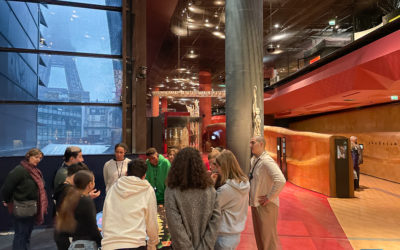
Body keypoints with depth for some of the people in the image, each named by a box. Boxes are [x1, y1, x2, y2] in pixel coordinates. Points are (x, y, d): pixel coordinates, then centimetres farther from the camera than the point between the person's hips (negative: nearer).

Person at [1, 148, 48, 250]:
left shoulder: (35, 170, 6)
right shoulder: (19, 170, -20)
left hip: (32, 208, 8)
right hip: (22, 209, -8)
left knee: (28, 232, 22)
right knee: (21, 234, 4)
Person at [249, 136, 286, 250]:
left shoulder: (266, 161, -21)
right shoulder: (253, 160, 7)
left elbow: (281, 180, -32)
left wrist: (269, 197, -23)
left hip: (266, 205, -9)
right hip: (255, 203, 9)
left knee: (268, 236, 4)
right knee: (258, 235, 20)